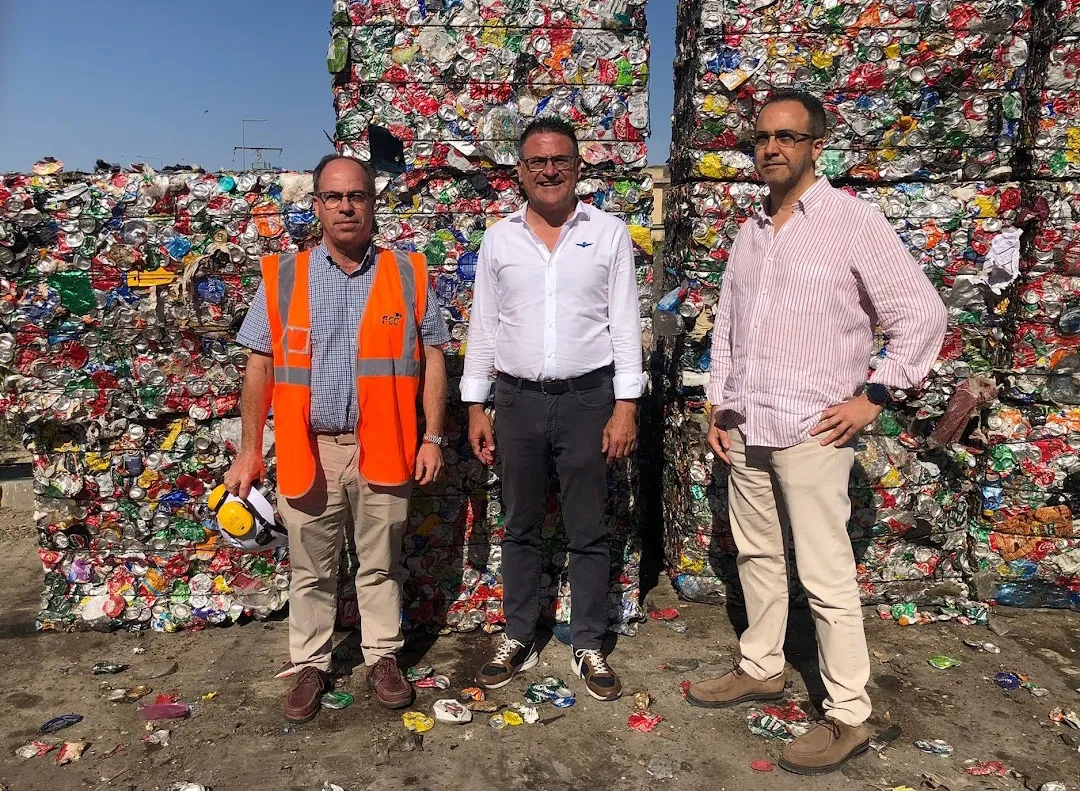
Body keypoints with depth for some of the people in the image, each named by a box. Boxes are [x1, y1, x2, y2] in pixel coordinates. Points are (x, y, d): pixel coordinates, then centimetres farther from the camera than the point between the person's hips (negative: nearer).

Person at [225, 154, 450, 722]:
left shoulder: (408, 275, 3)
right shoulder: (283, 277, 4)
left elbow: (432, 359, 3)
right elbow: (260, 368, 5)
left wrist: (433, 437, -3)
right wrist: (249, 450, 2)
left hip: (382, 449, 0)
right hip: (308, 450, 1)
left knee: (380, 565, 13)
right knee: (310, 571, 13)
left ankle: (382, 657, 31)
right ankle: (310, 666, 30)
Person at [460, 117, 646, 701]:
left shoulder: (609, 234, 1)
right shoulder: (499, 239, 6)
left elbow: (625, 324, -1)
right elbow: (483, 326, 8)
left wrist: (625, 406, -7)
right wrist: (475, 406, 5)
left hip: (588, 398, -2)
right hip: (518, 400, 2)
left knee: (588, 532, 7)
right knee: (521, 527, 13)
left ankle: (589, 647, 22)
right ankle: (518, 639, 28)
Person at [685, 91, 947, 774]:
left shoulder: (852, 222, -5)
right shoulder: (751, 232, 14)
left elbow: (923, 314, -6)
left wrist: (873, 396, -10)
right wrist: (720, 403, 14)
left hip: (812, 431, -6)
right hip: (745, 429, 7)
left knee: (827, 576, -2)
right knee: (757, 556, 17)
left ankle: (848, 717, 12)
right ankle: (761, 670, 34)